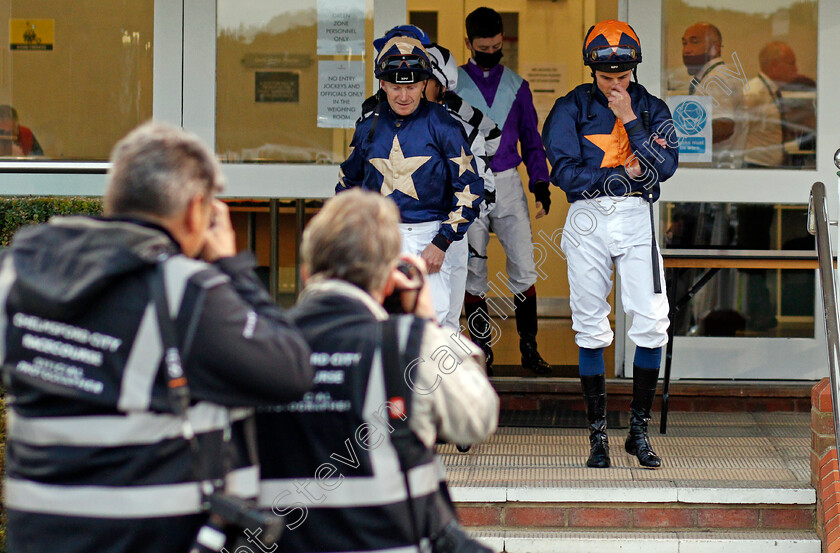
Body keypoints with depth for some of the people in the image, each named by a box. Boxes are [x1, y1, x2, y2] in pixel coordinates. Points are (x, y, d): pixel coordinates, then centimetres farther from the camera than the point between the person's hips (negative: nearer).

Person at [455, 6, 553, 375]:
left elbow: (531, 139, 15)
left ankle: (529, 348, 1)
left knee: (524, 269, -6)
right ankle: (482, 350, 8)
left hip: (508, 184, 1)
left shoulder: (516, 85, 10)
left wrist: (541, 186, 7)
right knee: (473, 272, 1)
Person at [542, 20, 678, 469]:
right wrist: (624, 173, -8)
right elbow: (565, 172, -8)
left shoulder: (651, 108, 9)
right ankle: (598, 435, 8)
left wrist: (629, 120, -9)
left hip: (637, 219, 1)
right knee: (591, 329, 1)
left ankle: (639, 429, 2)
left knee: (651, 322, -9)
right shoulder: (571, 109, 4)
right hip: (588, 220, -1)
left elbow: (664, 166, -6)